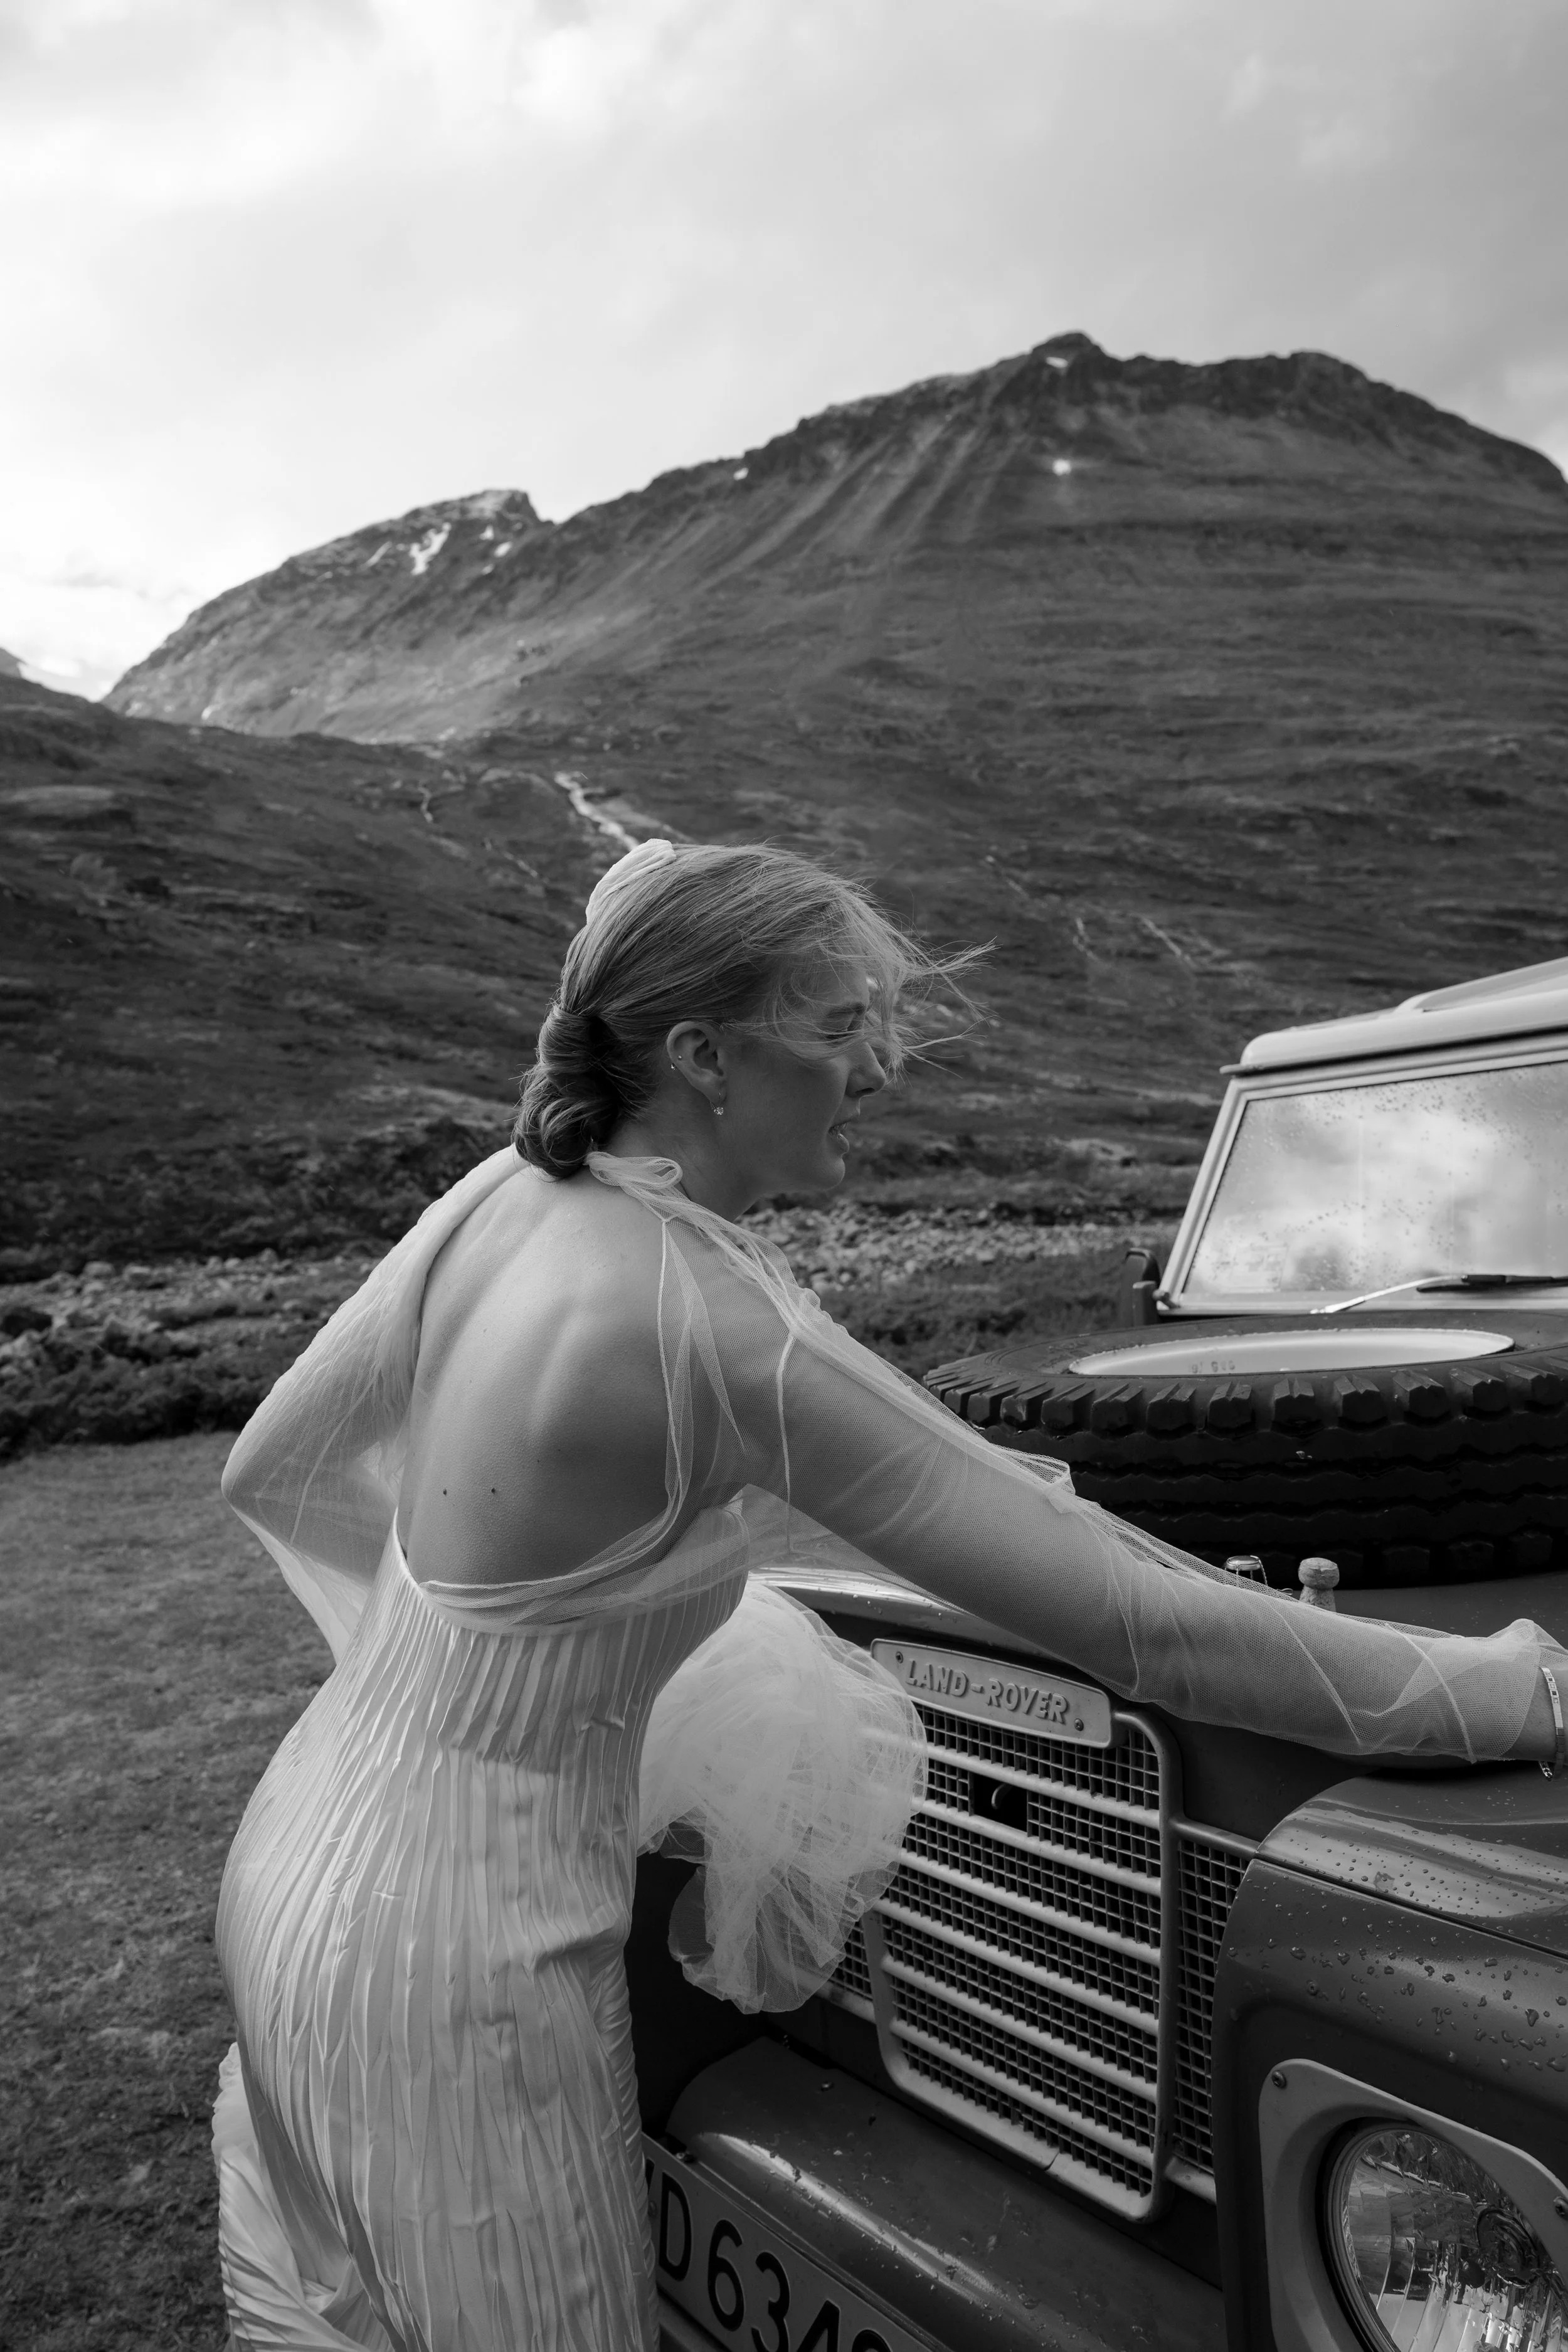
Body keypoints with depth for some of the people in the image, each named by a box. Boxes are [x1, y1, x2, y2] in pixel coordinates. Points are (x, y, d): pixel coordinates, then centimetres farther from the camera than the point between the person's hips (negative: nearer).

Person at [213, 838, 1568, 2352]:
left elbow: (269, 1467, 6)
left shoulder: (506, 1197, -5)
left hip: (305, 1854, 7)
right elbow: (1121, 1622, -27)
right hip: (451, 1961, -7)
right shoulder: (714, 1322, -29)